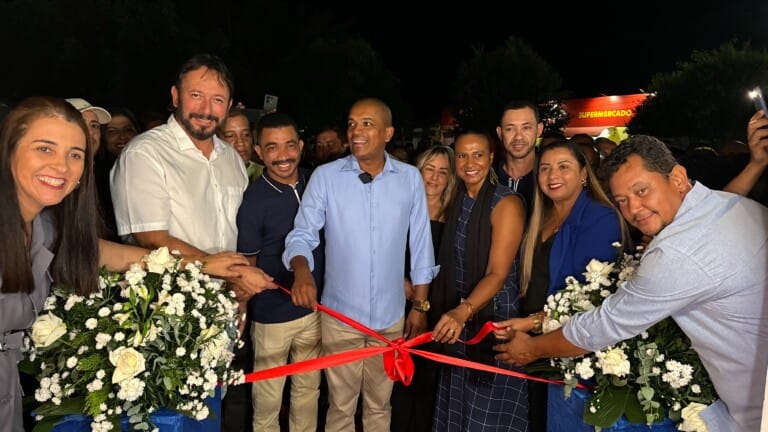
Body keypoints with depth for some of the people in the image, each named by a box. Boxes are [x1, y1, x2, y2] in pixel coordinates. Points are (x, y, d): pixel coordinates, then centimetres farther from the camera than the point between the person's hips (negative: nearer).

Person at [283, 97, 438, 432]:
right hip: (339, 315, -1)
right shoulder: (325, 176, -7)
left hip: (391, 316, 1)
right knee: (340, 405, 14)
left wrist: (420, 306, 4)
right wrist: (302, 270, -31)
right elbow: (302, 234, -9)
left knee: (380, 404, 20)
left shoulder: (410, 178, -2)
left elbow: (421, 246, 2)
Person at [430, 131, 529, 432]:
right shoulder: (457, 200, 5)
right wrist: (454, 313, 1)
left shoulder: (507, 203, -15)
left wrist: (463, 311, -36)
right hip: (458, 316, 6)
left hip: (495, 315, -6)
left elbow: (498, 273, -21)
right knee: (458, 406, 18)